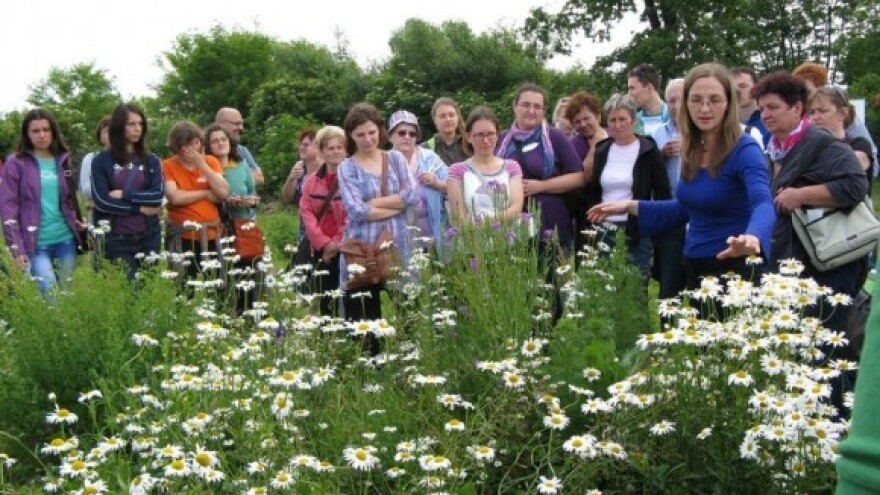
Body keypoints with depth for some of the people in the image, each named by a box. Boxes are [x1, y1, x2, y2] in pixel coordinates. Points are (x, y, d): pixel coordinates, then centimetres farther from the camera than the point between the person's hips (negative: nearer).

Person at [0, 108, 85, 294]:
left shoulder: (64, 160, 10)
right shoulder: (16, 163, -3)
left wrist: (79, 225, 6)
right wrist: (16, 248, -12)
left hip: (66, 239, 4)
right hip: (36, 243, -4)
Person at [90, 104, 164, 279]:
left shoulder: (151, 161, 10)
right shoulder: (102, 161, 2)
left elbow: (158, 196, -4)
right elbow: (101, 201, -9)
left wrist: (124, 195, -10)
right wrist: (140, 207, -7)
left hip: (148, 237, 3)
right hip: (116, 239, -3)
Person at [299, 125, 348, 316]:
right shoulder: (312, 180, 11)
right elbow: (306, 211, 4)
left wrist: (337, 243, -10)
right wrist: (323, 243, -8)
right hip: (320, 250, 4)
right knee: (325, 300, 6)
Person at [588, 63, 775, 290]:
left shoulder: (744, 150, -17)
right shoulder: (692, 152, 3)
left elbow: (763, 204, -34)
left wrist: (752, 237, -56)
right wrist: (632, 206, 11)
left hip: (732, 269, -7)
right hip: (693, 268, 7)